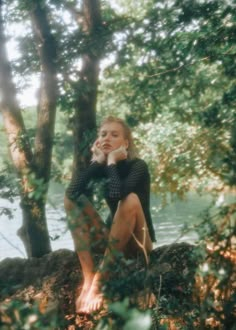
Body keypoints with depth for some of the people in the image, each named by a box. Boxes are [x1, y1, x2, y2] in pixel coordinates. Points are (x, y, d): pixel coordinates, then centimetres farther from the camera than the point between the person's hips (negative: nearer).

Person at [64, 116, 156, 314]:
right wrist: (98, 160, -14)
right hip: (113, 239, 5)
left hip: (136, 242, -5)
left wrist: (112, 160, -20)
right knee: (71, 199, -10)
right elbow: (72, 191, -18)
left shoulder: (137, 166, -12)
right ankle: (88, 281, -24)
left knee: (131, 199, -33)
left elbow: (116, 194, -35)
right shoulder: (102, 167, 1)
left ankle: (98, 283, -30)